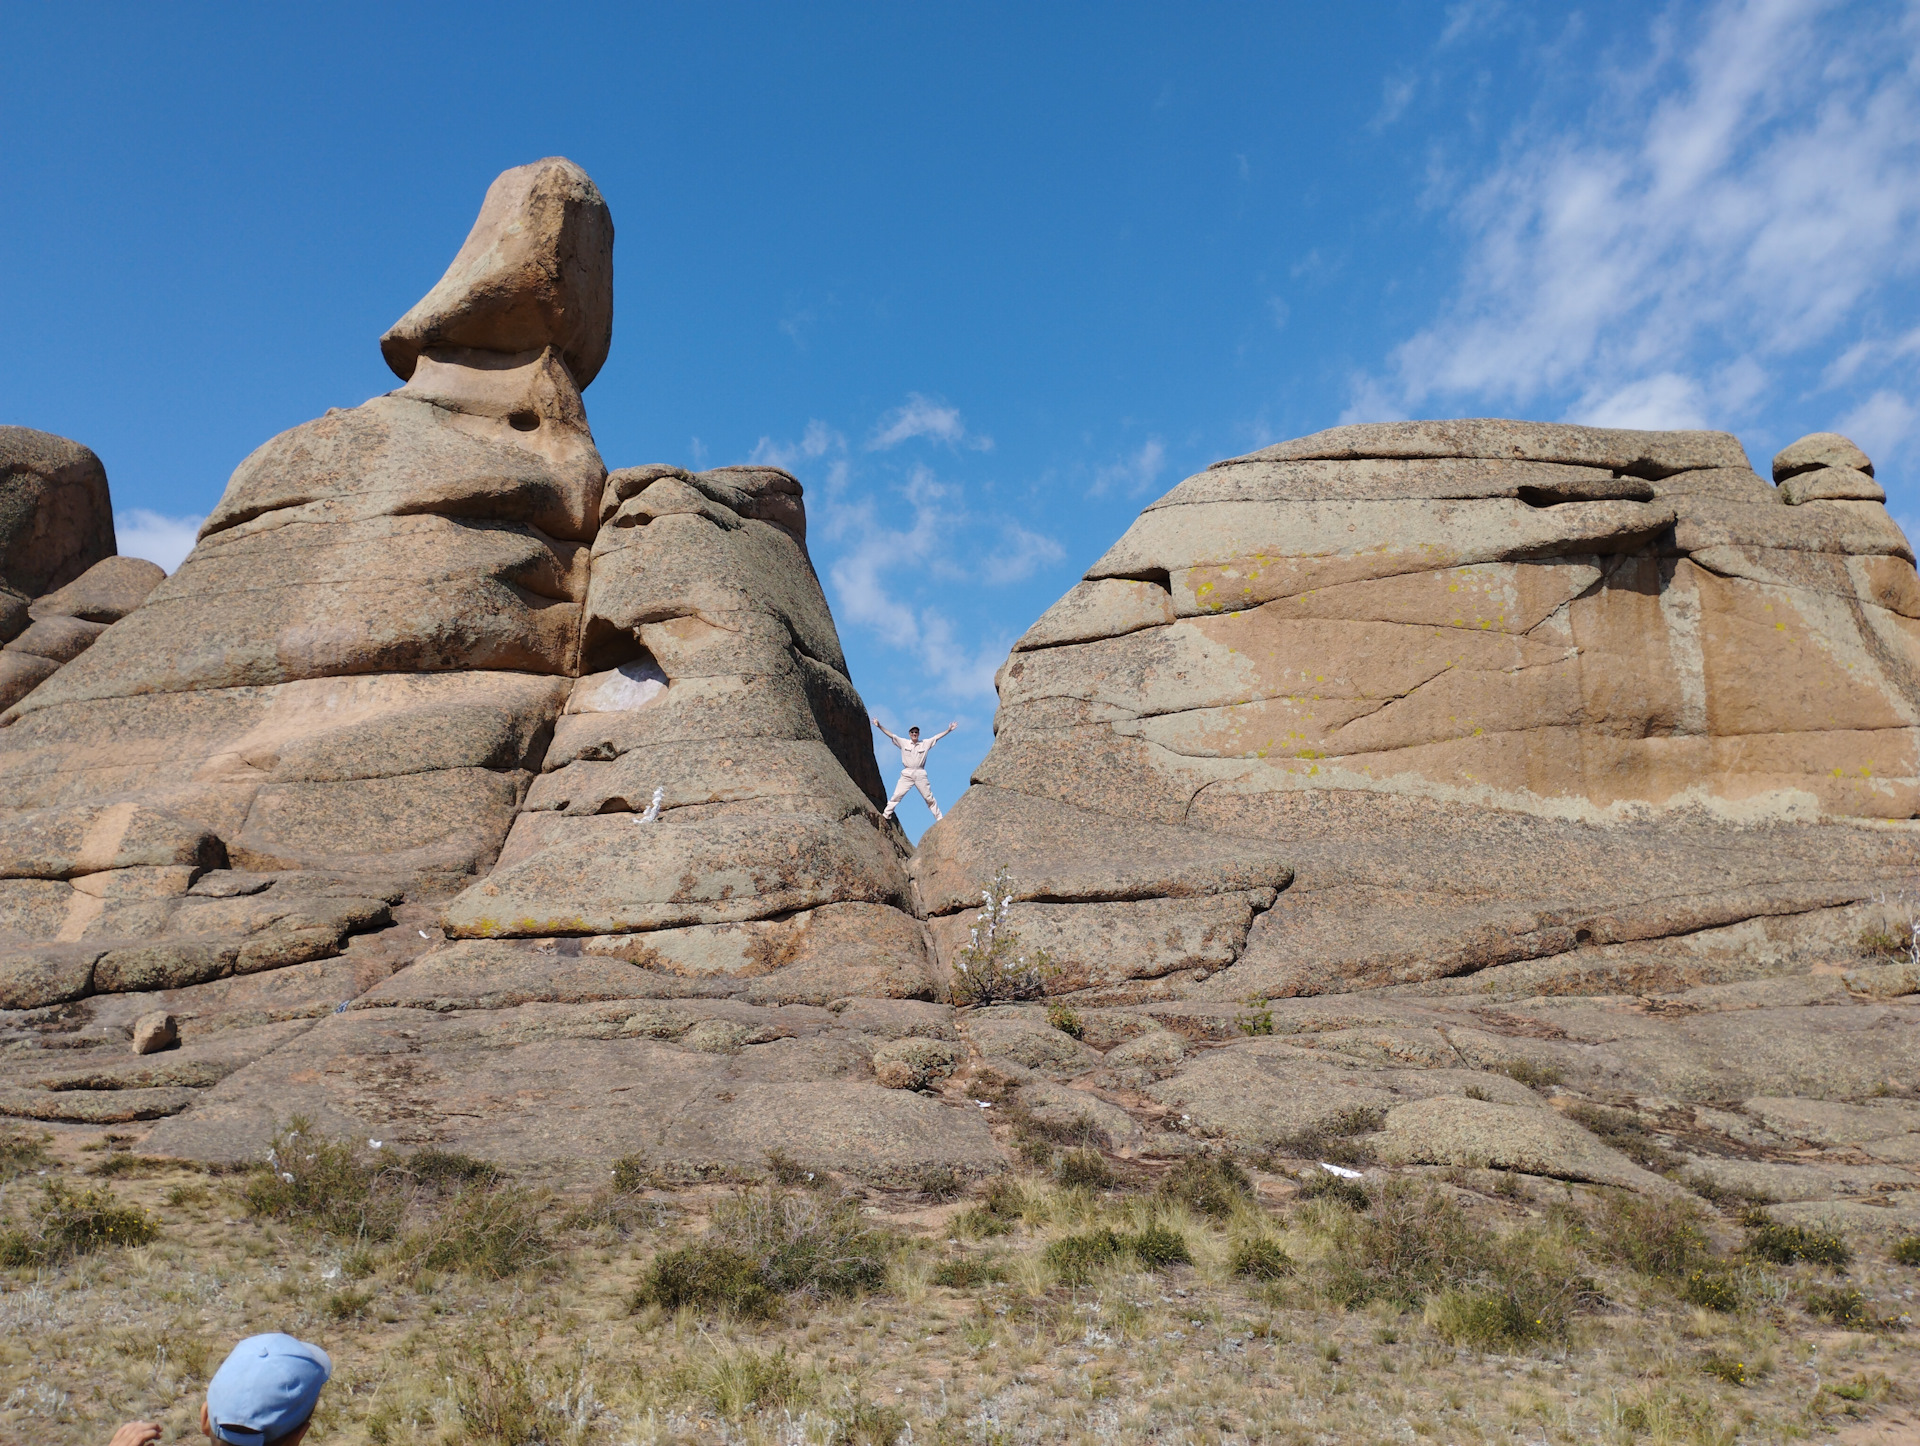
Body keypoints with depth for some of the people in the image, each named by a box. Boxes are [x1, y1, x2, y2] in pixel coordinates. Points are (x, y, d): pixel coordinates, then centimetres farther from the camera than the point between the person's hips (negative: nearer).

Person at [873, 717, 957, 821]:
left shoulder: (925, 744, 10)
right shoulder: (903, 742, 8)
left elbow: (937, 736, 10)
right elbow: (890, 734, 4)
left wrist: (949, 730, 4)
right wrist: (879, 726, -4)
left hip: (920, 774, 0)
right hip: (907, 774, 0)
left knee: (929, 797, 4)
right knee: (897, 795, -7)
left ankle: (939, 818, 9)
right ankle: (886, 814, -2)